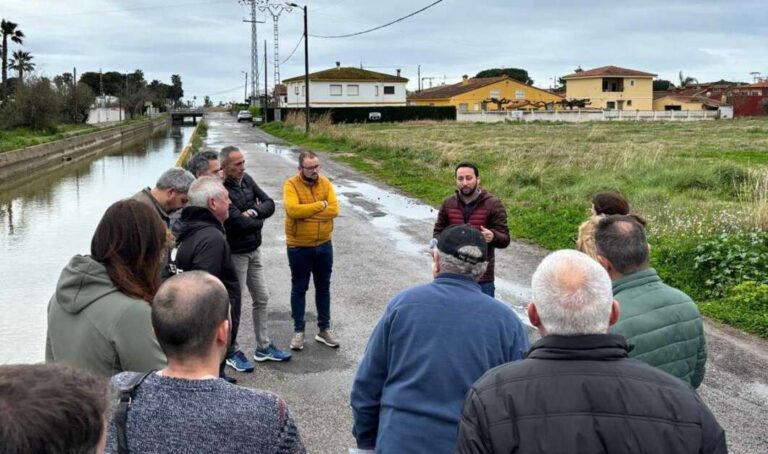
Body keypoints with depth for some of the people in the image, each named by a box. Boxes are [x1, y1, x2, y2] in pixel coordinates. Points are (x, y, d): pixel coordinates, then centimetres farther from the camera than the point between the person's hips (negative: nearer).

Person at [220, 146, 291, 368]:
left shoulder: (247, 180, 1)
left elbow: (269, 204, 1)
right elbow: (240, 223, -28)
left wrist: (254, 212, -20)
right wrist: (259, 220, -8)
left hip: (254, 251, 8)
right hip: (235, 254, -8)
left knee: (262, 299, 15)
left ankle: (263, 347, 29)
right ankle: (231, 352, 20)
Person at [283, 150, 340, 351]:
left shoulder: (325, 183, -1)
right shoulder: (291, 185, -12)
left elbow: (334, 209, -13)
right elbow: (292, 210, -27)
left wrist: (306, 211, -18)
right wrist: (320, 205, -19)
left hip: (324, 245, 4)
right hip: (299, 247, -3)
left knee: (323, 288, 13)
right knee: (299, 289, 8)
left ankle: (324, 328, 25)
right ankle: (298, 330, 18)